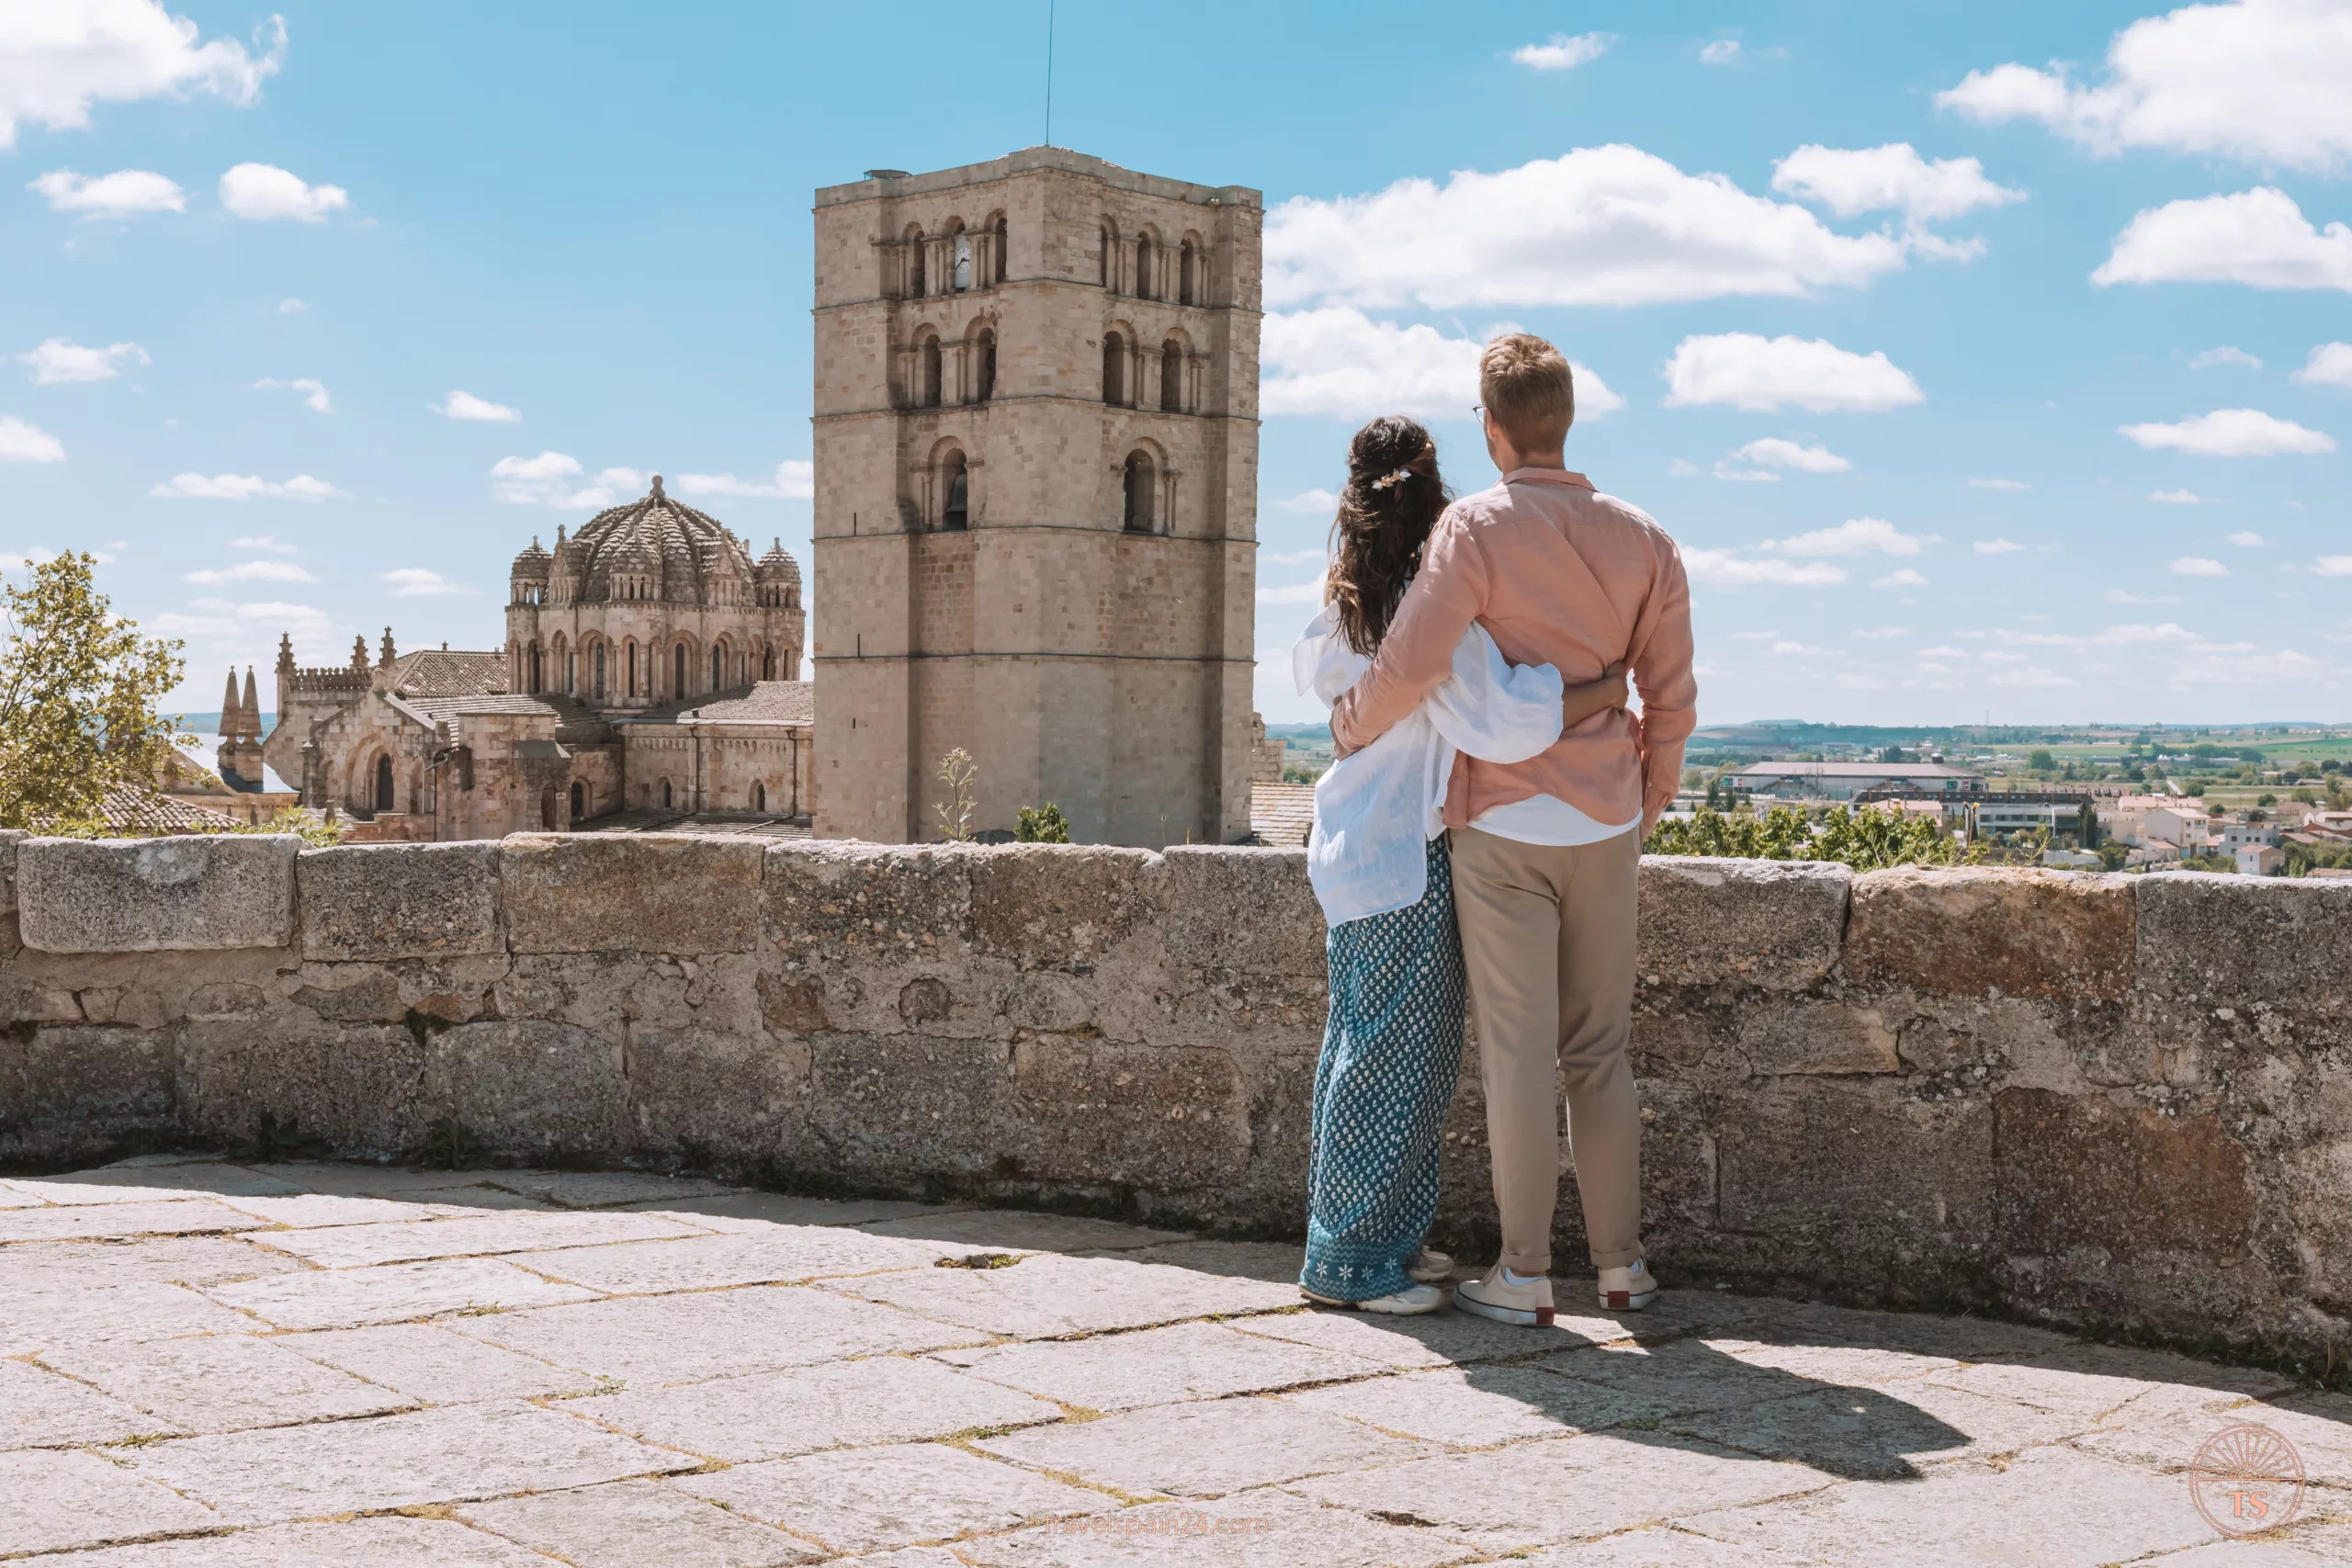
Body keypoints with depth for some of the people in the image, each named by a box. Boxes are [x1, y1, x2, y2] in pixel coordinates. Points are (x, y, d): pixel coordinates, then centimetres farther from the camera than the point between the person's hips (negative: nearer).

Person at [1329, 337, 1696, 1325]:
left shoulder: (1477, 528, -11)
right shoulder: (1642, 540, 5)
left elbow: (1410, 665, -20)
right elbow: (1671, 698, 7)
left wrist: (1349, 726, 0)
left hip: (1501, 826, -4)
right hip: (1606, 830, 4)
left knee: (1517, 1050, 0)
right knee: (1599, 1049, 12)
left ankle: (1524, 1273, 5)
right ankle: (1621, 1263, 16)